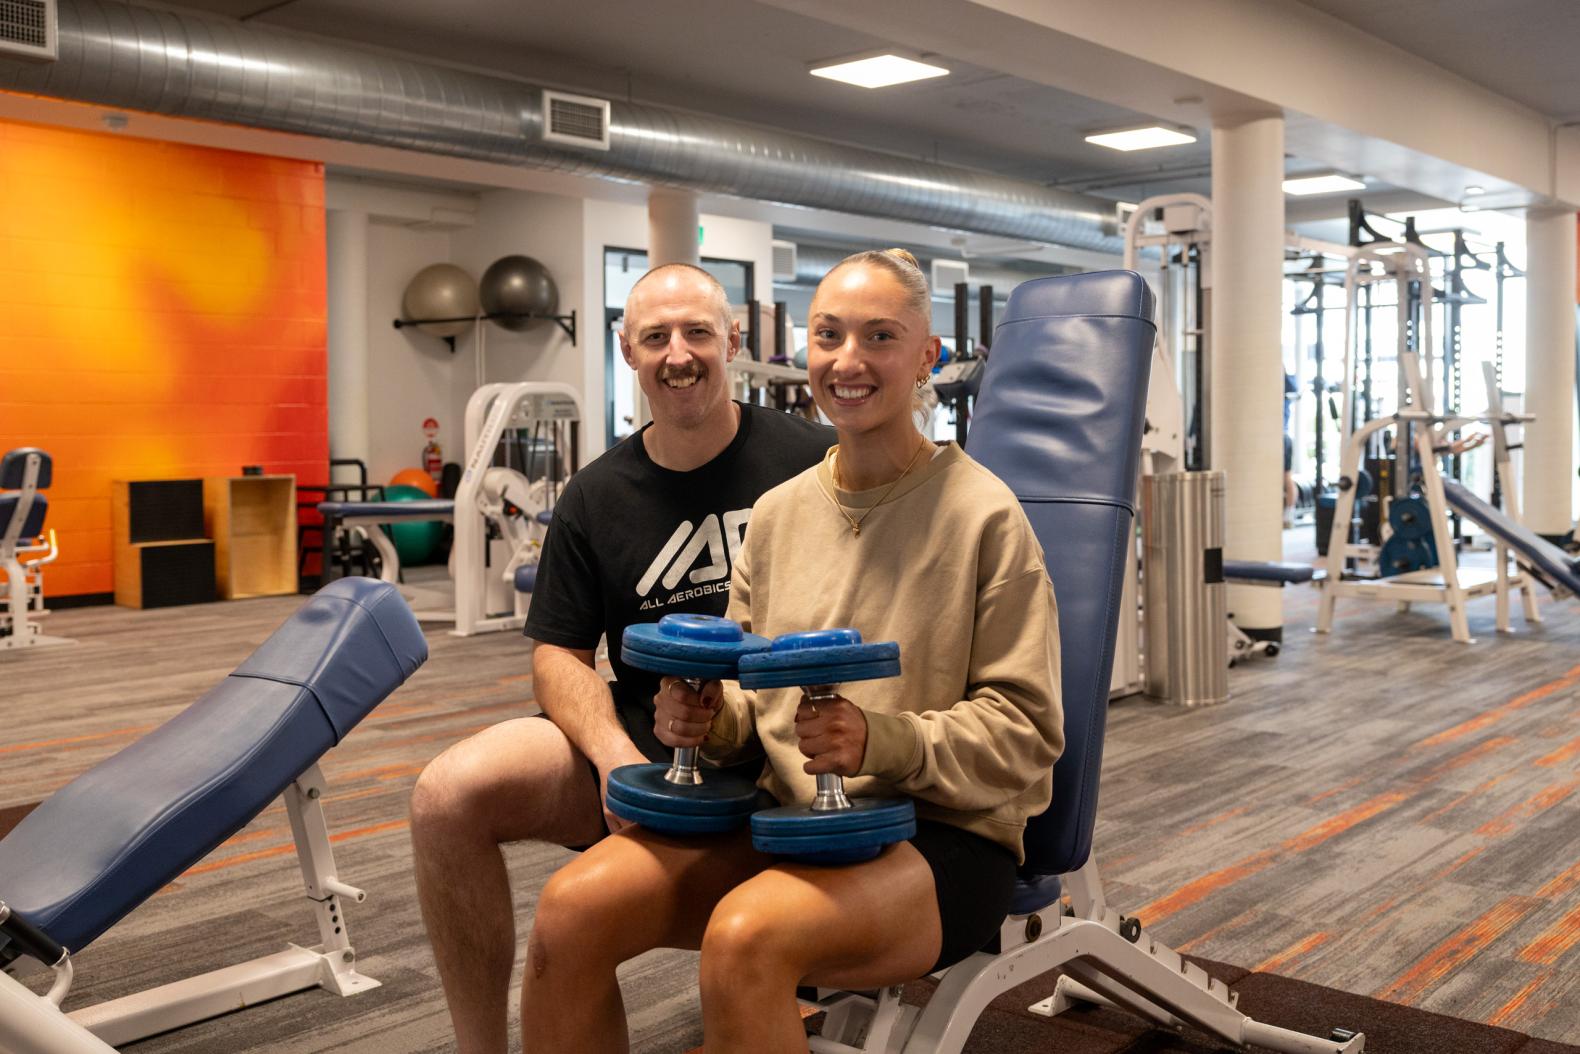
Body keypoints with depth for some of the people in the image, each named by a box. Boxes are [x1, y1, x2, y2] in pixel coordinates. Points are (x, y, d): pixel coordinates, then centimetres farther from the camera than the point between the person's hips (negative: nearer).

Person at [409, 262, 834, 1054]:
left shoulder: (809, 458, 0)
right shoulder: (596, 497, 10)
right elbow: (558, 655, 10)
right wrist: (613, 752, -11)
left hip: (780, 751, -4)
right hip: (642, 740, 4)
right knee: (449, 794, -17)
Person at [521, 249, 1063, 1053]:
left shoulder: (984, 515, -7)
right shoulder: (778, 512, 11)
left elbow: (1027, 732, -8)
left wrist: (884, 742, -24)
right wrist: (714, 719, -6)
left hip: (939, 836, -5)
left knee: (744, 939, -34)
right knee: (573, 907, -18)